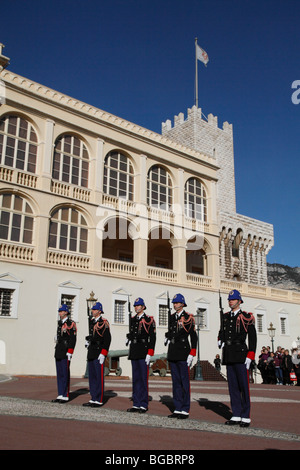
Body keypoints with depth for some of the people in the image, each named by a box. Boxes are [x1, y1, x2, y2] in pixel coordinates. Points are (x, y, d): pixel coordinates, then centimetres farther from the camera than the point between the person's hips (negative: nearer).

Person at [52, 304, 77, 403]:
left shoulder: (71, 323, -9)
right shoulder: (59, 323, 15)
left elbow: (73, 339, -14)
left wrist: (69, 352, -19)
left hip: (65, 352, -8)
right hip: (58, 352, 8)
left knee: (65, 374, -4)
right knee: (59, 374, 10)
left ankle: (65, 396, 1)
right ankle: (60, 395, 16)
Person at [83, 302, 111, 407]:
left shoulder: (104, 323, -10)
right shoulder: (91, 321, 14)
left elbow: (107, 339, -15)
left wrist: (103, 354, -20)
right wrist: (88, 340, 9)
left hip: (99, 353, -8)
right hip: (91, 353, 9)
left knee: (99, 376, -4)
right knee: (92, 376, 12)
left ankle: (99, 400, 2)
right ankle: (93, 399, 20)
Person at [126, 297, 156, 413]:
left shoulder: (149, 320, -4)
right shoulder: (132, 320, 14)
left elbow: (152, 337, -9)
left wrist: (149, 354, -14)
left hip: (143, 353, -6)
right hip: (134, 353, 6)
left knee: (143, 379, -3)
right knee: (135, 379, 9)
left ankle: (144, 405, 3)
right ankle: (136, 404, 14)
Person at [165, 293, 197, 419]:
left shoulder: (188, 318, -6)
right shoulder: (172, 317, 12)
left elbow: (193, 337, -7)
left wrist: (191, 355, -12)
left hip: (183, 354, -6)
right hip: (172, 354, 6)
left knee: (184, 382, -1)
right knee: (176, 382, 10)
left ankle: (185, 410, 5)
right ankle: (178, 409, 16)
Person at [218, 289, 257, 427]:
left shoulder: (247, 317, -2)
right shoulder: (226, 316, 14)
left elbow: (252, 338, -5)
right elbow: (222, 331, 28)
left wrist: (250, 357, -12)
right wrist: (220, 340, 6)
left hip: (240, 356, -6)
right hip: (228, 356, 6)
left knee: (243, 386, -2)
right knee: (232, 386, 8)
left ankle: (246, 417, 6)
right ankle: (236, 416, 15)